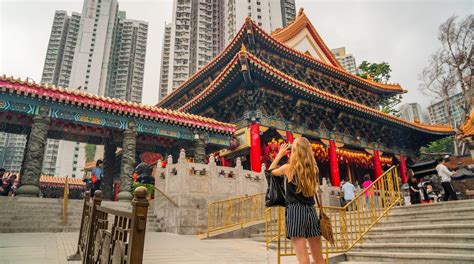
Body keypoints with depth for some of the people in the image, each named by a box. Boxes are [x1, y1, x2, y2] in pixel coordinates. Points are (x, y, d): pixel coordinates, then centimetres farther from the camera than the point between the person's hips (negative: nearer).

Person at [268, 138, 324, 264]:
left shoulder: (288, 167, -4)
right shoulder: (314, 168, 6)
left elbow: (271, 171, 15)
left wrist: (280, 154, 23)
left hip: (295, 212, -4)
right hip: (311, 211, 5)